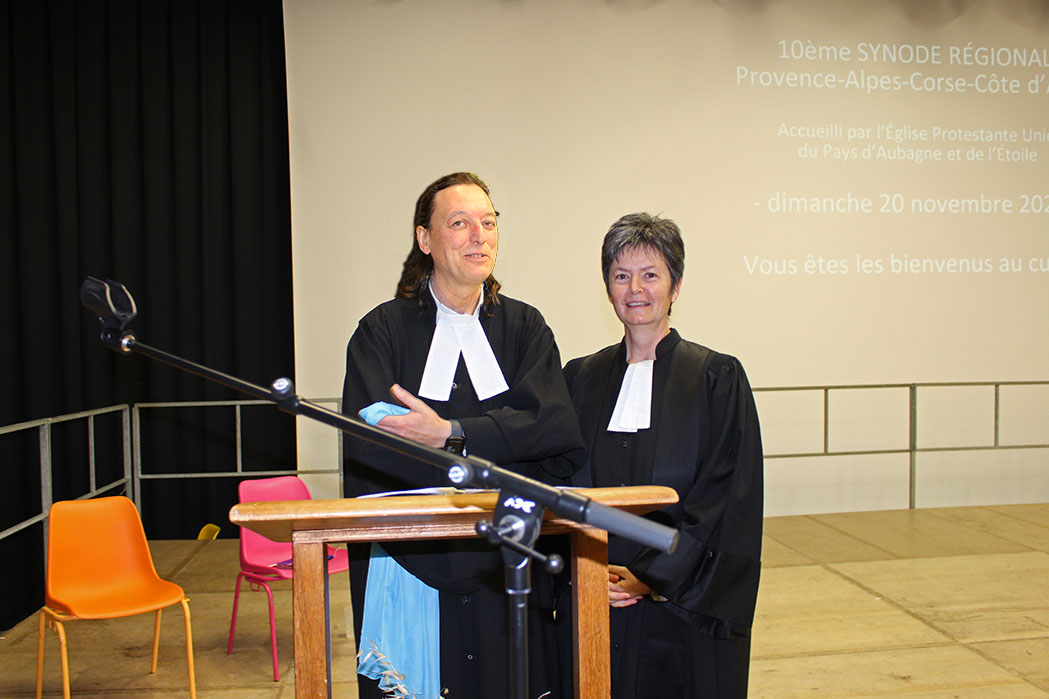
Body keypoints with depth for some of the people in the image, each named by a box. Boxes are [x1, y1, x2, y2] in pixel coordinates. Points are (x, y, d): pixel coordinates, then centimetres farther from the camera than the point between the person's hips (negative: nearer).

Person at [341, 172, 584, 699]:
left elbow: (556, 429, -10)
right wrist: (501, 449, -16)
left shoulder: (524, 328, 7)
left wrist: (450, 435, -22)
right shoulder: (383, 332, 1)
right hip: (414, 571, -1)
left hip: (510, 575, 2)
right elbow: (371, 453, -13)